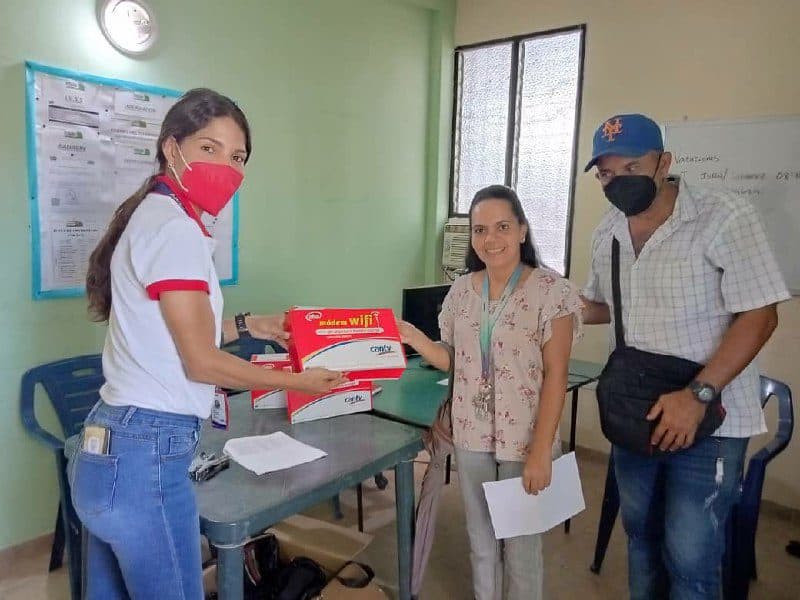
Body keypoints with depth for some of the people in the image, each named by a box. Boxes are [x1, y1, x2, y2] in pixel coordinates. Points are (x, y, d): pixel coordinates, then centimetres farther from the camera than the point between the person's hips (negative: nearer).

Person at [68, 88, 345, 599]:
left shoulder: (153, 216, 12)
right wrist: (300, 381, -5)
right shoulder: (176, 229, -17)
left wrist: (248, 326, 21)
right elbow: (202, 362, -16)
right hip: (147, 457, -10)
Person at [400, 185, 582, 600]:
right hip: (471, 437, 4)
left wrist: (541, 451, -15)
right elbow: (456, 361, 9)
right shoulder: (461, 291, 2)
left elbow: (555, 377, -12)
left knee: (520, 543, 13)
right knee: (480, 540, 20)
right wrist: (412, 337, -6)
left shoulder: (551, 291, -12)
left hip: (524, 440, -4)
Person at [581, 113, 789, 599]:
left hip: (709, 419, -5)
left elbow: (759, 316, -17)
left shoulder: (726, 217, -16)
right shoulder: (608, 232, 4)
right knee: (641, 534, 20)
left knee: (689, 557, 2)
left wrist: (699, 395, -26)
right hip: (635, 412, 6)